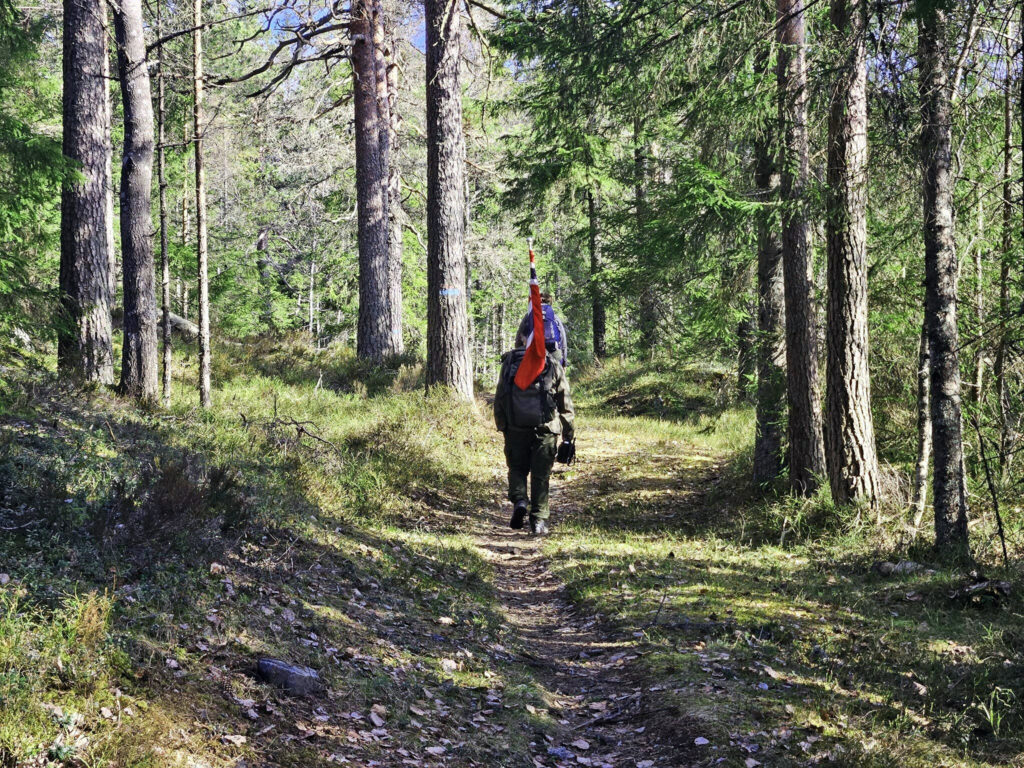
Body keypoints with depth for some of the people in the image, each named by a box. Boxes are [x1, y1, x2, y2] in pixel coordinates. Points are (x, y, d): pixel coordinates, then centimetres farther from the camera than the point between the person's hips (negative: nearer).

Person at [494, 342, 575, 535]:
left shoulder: (510, 362, 9)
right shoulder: (553, 365, 5)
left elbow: (499, 399, 8)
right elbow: (566, 405, 6)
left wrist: (502, 427, 15)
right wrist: (568, 436, 11)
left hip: (515, 427, 1)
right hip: (545, 428, -1)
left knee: (517, 468, 17)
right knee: (541, 474, 6)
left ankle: (519, 500, -7)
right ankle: (538, 520, 5)